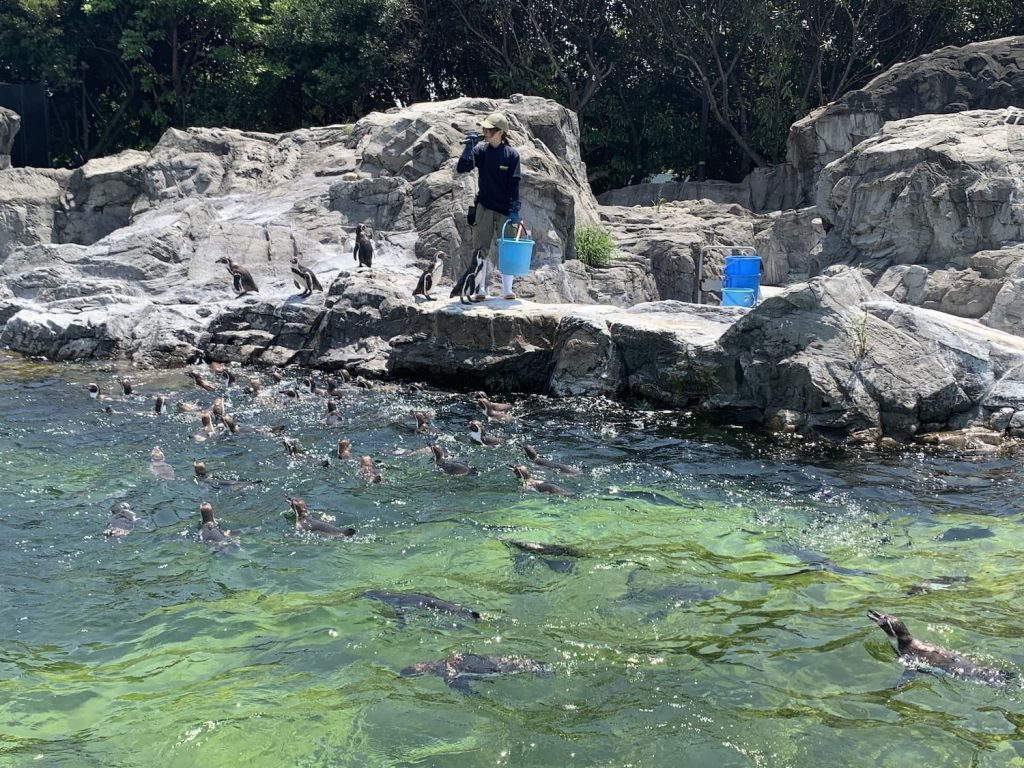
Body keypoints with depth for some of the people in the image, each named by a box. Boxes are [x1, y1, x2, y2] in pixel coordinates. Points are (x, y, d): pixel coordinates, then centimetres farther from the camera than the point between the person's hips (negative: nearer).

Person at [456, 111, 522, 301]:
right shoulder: (480, 150, -1)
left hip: (505, 209, -1)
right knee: (481, 248, 0)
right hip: (484, 207, 1)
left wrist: (515, 210, -10)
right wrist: (469, 148, -17)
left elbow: (514, 184, -5)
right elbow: (461, 169, -7)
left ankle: (508, 290, 10)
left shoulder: (511, 155, -5)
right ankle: (480, 290, 5)